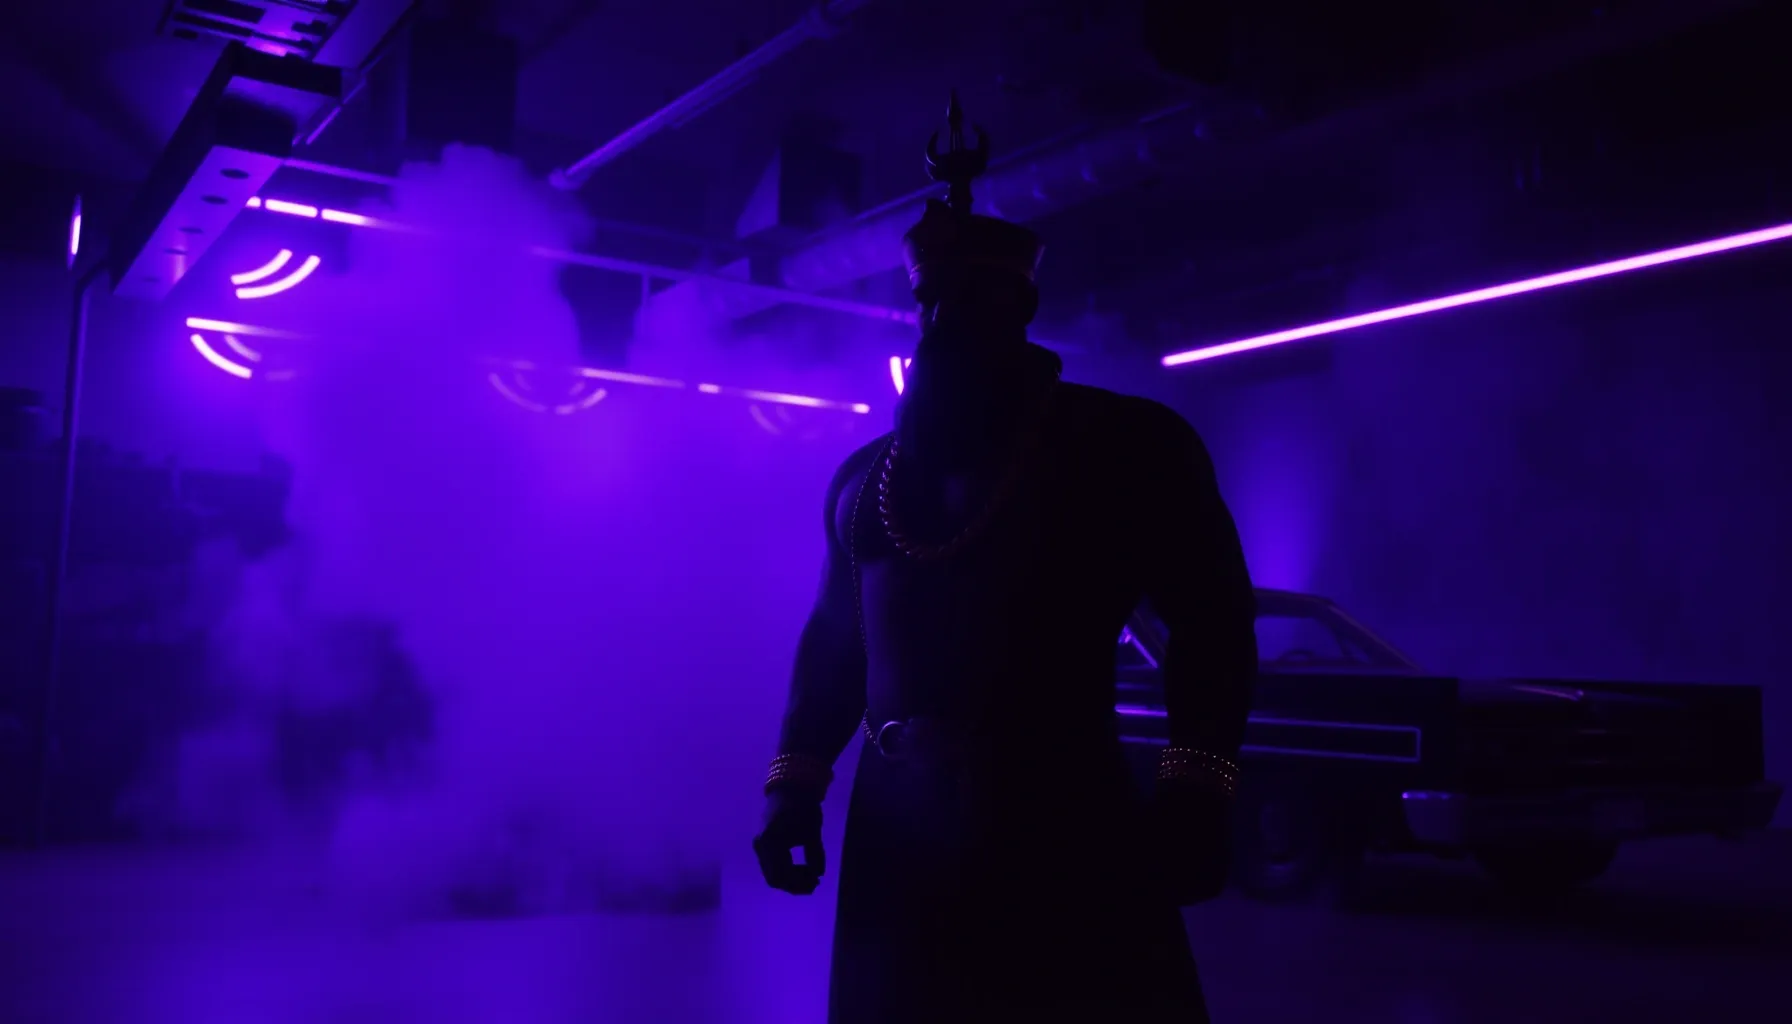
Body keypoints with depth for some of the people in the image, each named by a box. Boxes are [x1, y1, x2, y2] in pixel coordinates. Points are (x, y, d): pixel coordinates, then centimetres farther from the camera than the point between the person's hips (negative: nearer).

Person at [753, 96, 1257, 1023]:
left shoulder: (1125, 442, 0)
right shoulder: (865, 477, 14)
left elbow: (1211, 619, -5)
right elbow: (833, 638, 18)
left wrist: (1194, 792, -16)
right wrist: (794, 784, 7)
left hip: (1066, 826, -4)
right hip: (899, 831, 4)